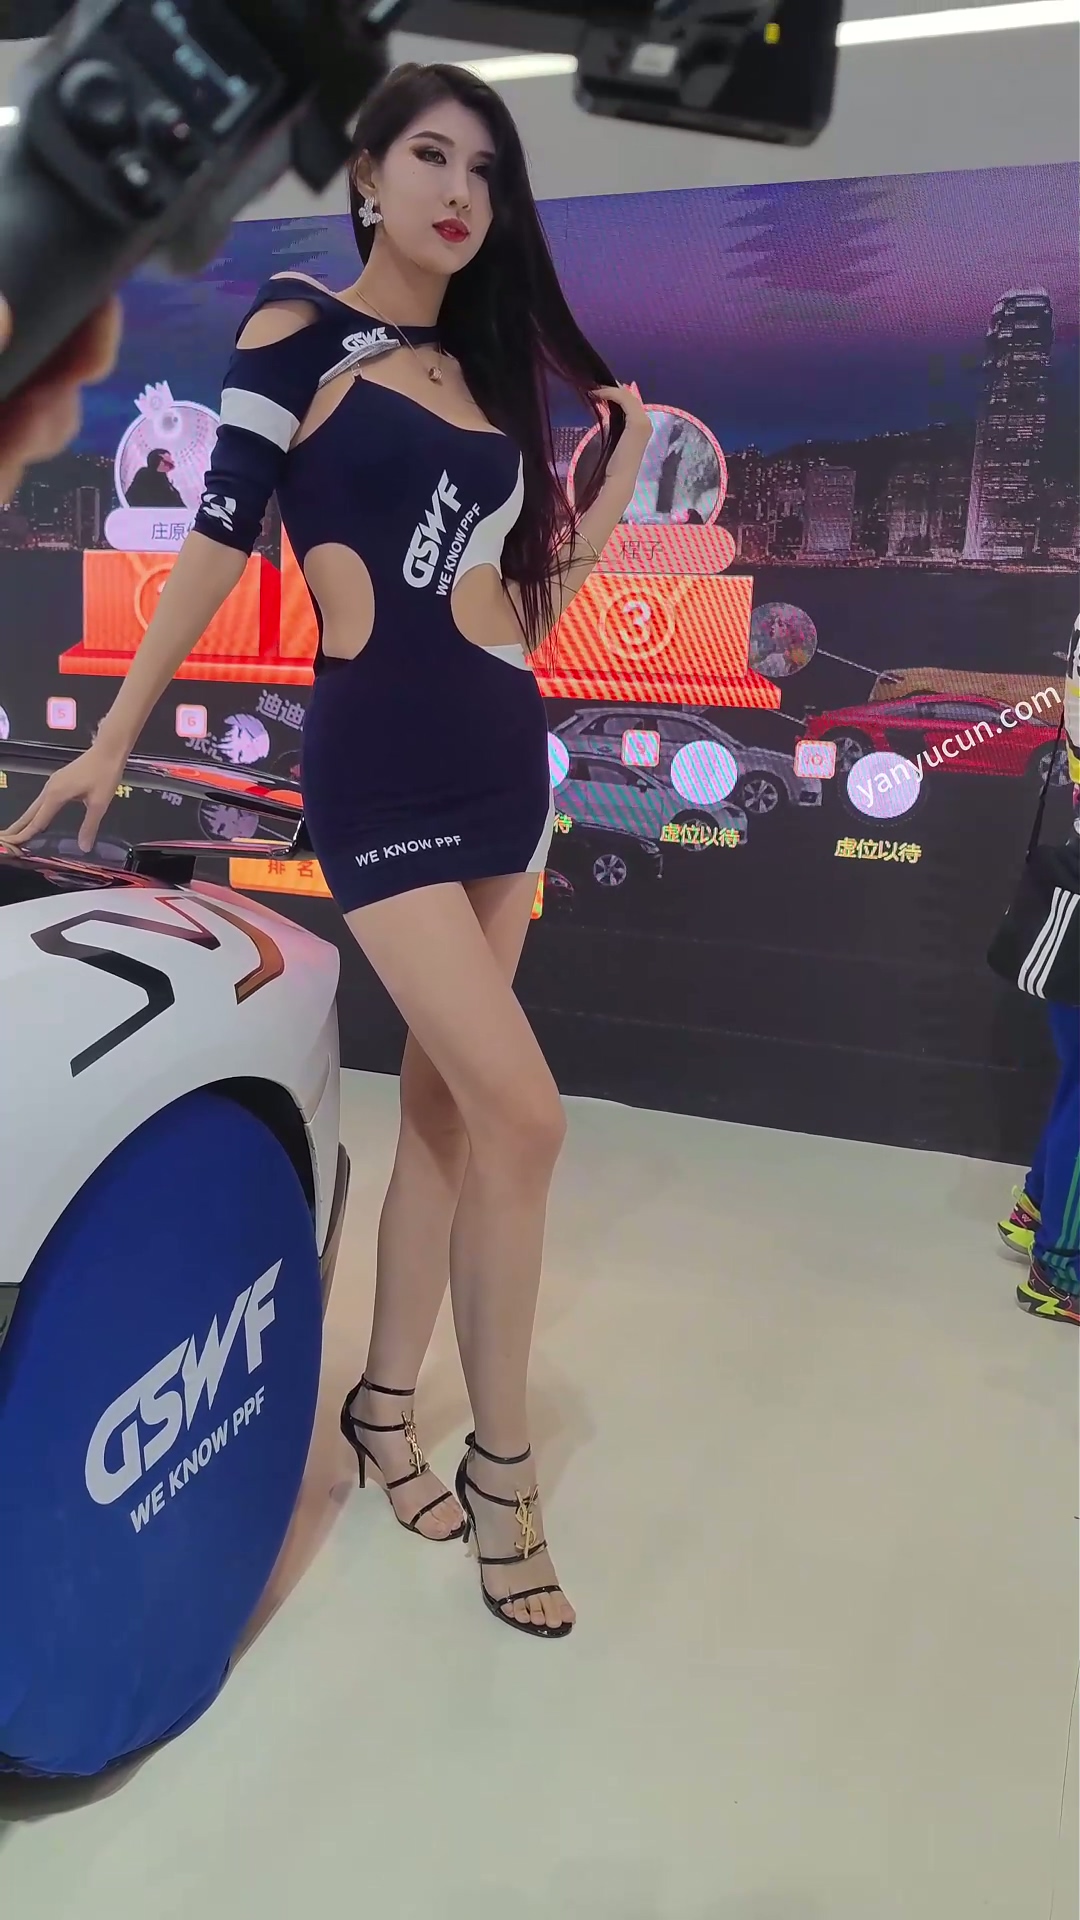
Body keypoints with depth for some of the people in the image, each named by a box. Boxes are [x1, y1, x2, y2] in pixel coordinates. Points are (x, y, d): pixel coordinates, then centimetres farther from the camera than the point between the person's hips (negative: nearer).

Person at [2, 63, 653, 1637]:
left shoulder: (493, 371, 17)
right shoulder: (301, 327, 1)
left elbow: (522, 604, 15)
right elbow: (222, 533, -1)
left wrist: (618, 478, 10)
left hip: (505, 748, 7)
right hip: (381, 753, -7)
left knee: (446, 1099, 8)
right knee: (523, 1112, -13)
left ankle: (386, 1404, 25)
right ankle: (503, 1466, 6)